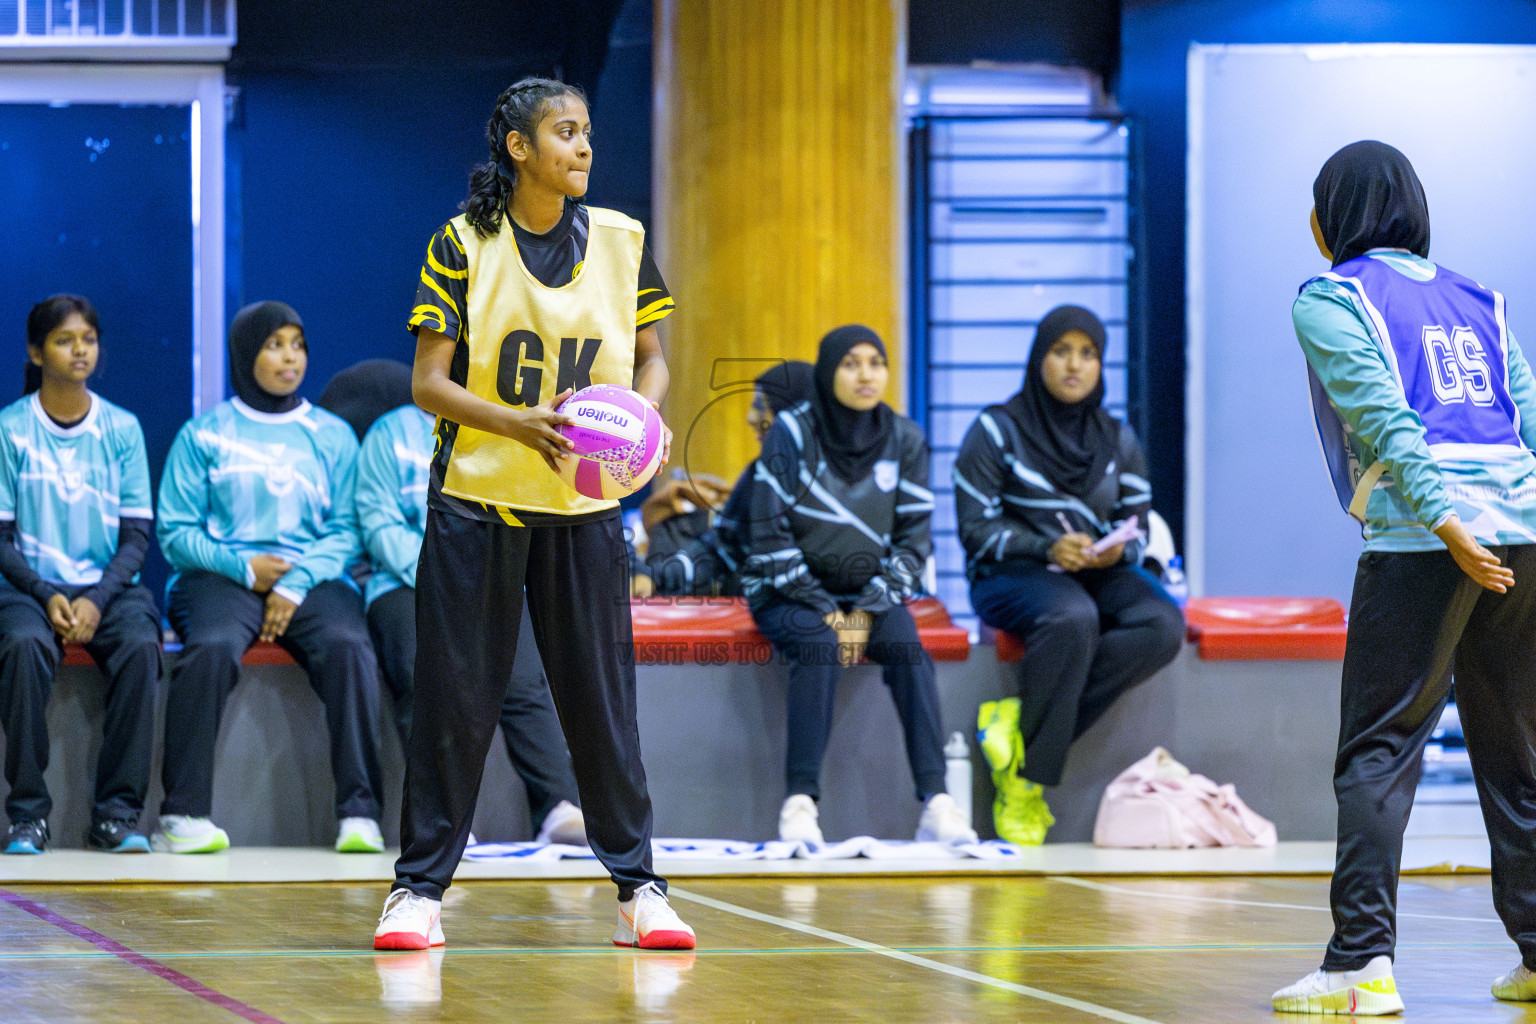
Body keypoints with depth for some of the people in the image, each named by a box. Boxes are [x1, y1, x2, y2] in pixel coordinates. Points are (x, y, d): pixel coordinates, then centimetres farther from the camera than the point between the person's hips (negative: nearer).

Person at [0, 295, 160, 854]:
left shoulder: (121, 429, 7)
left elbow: (136, 534, 4)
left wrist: (98, 599, -12)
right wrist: (46, 596, -14)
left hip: (108, 584, 1)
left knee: (140, 645, -31)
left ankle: (117, 812, -26)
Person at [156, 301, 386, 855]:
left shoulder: (332, 435, 16)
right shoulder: (204, 434, 11)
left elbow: (346, 531, 7)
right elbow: (176, 533, 5)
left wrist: (296, 583, -10)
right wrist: (244, 567, -10)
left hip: (314, 577, 1)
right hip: (221, 576, -1)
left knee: (349, 647, -31)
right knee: (211, 648, -35)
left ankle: (359, 811, -33)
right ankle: (183, 813, -33)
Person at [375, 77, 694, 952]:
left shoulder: (621, 241, 4)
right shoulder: (462, 246, -4)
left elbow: (651, 358, 13)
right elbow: (429, 384, -7)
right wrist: (522, 424, -22)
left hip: (586, 508, 2)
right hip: (476, 499, -2)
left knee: (603, 696, 2)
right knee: (456, 697, 1)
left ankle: (638, 886, 10)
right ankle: (421, 886, 9)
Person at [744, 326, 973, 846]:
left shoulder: (904, 440, 1)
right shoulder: (792, 433, -8)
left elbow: (913, 537, 1)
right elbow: (772, 536, -10)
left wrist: (869, 609, -12)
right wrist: (826, 610, -15)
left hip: (869, 593, 3)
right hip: (788, 592, -2)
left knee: (908, 647, -27)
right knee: (820, 646, -33)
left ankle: (936, 803, -34)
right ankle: (799, 802, -35)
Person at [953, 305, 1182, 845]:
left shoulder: (1118, 440, 15)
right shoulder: (998, 430, 1)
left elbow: (1138, 526, 13)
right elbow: (976, 528, -4)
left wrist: (1117, 550, -12)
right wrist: (1047, 548, -20)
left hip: (1100, 576, 5)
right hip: (1013, 575, -5)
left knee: (1163, 625, -29)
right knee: (1072, 617, -40)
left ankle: (1024, 726, -28)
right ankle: (1025, 781, -31)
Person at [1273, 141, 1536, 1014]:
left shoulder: (1331, 300, 4)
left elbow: (1384, 417, -9)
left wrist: (1446, 523, -17)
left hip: (1421, 542, -6)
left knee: (1377, 753, -5)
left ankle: (1364, 964, -14)